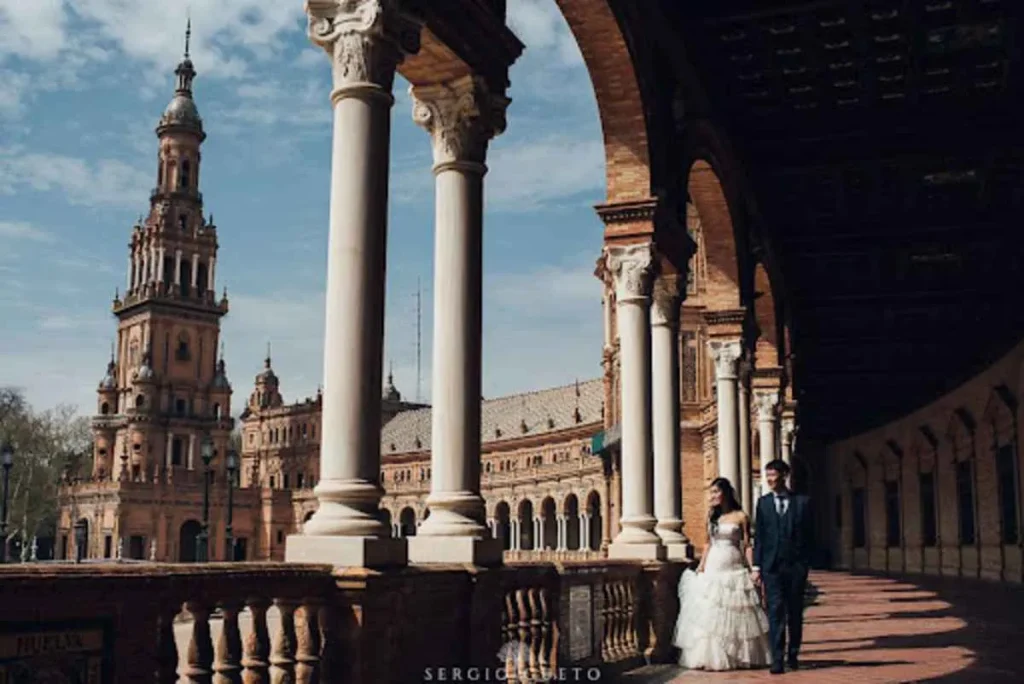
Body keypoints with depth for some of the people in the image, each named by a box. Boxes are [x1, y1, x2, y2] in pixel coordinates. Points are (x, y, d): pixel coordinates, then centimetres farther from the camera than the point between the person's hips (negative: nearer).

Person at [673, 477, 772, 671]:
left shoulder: (740, 516, -1)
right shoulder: (712, 516, 10)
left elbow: (747, 545, -1)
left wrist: (753, 570, -8)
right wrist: (701, 566, 6)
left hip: (734, 569, -3)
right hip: (712, 569, 4)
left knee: (735, 613, 1)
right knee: (708, 614, 1)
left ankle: (740, 656, 13)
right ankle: (709, 656, 8)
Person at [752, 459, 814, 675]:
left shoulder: (802, 502, 3)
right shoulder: (763, 502, 7)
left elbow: (809, 535, 4)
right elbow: (759, 535, 6)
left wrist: (806, 562, -3)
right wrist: (757, 566, 1)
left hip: (796, 565, 0)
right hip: (772, 566, 0)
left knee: (795, 612, 9)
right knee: (776, 612, -5)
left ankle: (793, 655, 23)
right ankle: (777, 659, -5)